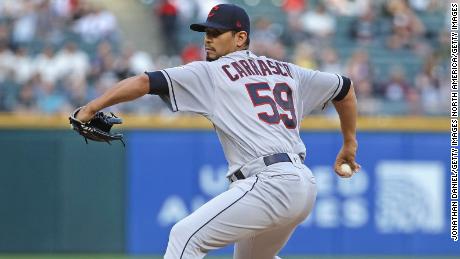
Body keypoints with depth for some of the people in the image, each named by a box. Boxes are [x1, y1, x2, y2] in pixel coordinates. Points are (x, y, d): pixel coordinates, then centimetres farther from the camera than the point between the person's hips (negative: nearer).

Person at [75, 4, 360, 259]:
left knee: (186, 236, -12)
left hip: (270, 183, -9)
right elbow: (345, 87, 31)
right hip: (306, 184, 9)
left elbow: (145, 82, -5)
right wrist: (350, 144, 39)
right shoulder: (286, 71, 22)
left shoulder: (210, 73, 3)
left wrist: (91, 109, -5)